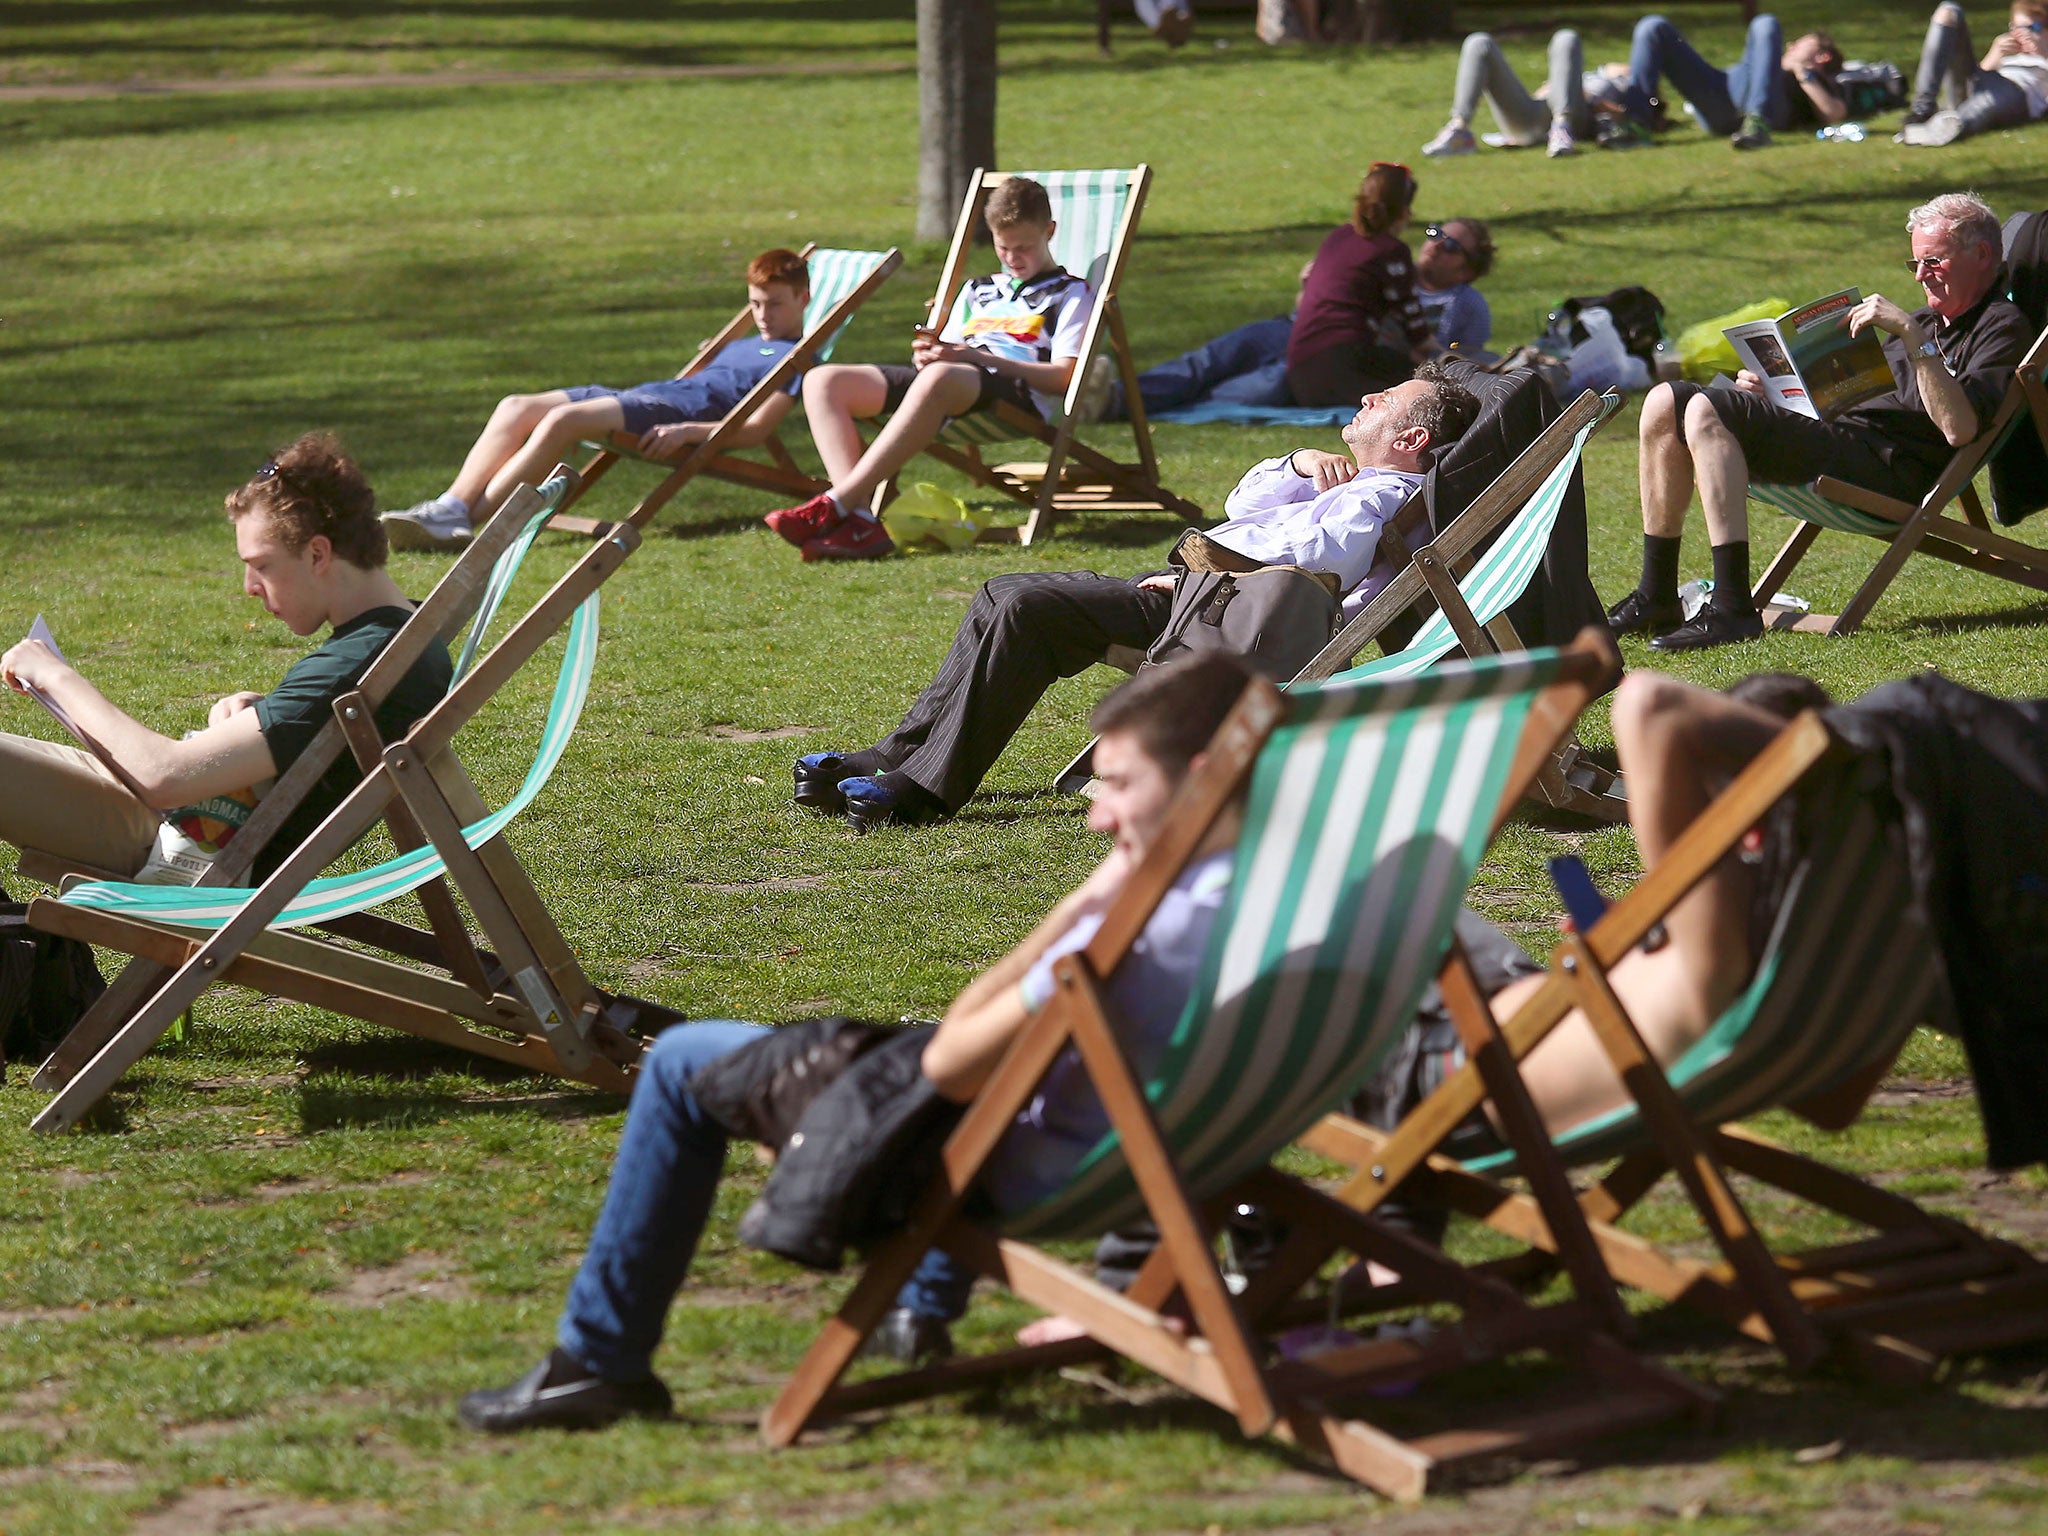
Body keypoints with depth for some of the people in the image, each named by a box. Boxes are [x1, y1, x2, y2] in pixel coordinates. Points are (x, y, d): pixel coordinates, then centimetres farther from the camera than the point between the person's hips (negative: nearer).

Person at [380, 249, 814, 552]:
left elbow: (756, 429, -10)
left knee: (562, 420, -31)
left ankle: (465, 521, -37)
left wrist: (688, 431, -21)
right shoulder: (741, 347, 34)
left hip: (677, 412, -10)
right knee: (517, 408, -8)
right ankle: (453, 505, -23)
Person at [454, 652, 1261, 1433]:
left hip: (1019, 1184, -8)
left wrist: (1080, 908, -19)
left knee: (684, 1063, 5)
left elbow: (949, 1065, -23)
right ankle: (923, 1306, 44)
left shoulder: (1150, 934, -34)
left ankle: (598, 1362, 14)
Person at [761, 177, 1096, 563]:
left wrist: (978, 356, -10)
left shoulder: (1071, 293, 14)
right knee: (823, 381, -15)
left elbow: (1063, 377, -1)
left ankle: (834, 504, -48)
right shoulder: (977, 292, 33)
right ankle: (858, 521, -35)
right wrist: (931, 353, 2)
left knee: (938, 379, -43)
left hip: (1018, 392, -7)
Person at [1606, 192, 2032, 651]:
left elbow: (1959, 428, -19)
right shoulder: (1926, 320, 28)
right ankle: (1656, 598, -2)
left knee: (1707, 412, -25)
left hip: (1887, 467, -10)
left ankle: (1732, 608, -32)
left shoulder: (2003, 328, -2)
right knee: (1665, 404, 1)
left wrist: (1912, 336, -22)